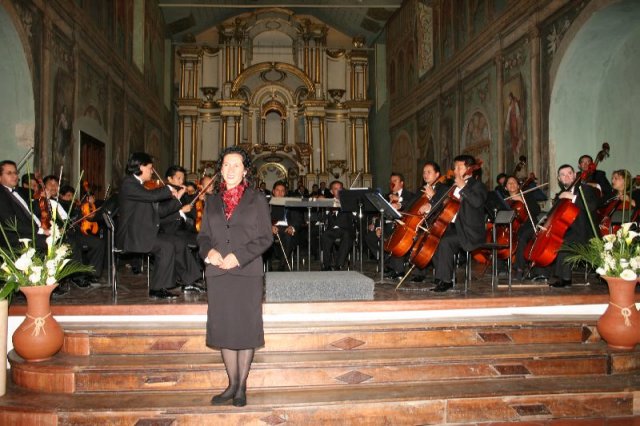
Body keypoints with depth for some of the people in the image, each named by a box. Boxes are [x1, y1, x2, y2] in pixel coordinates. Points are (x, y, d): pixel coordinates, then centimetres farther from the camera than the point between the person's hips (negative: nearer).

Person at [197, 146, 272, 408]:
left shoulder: (256, 199, 3)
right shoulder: (212, 201, 13)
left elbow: (265, 238, -3)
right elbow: (203, 235, 13)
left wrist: (239, 256, -15)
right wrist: (209, 251, -10)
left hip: (247, 273, -3)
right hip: (218, 273, 3)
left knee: (246, 328, 2)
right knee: (224, 329, 7)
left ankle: (242, 386, 15)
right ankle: (232, 383, 22)